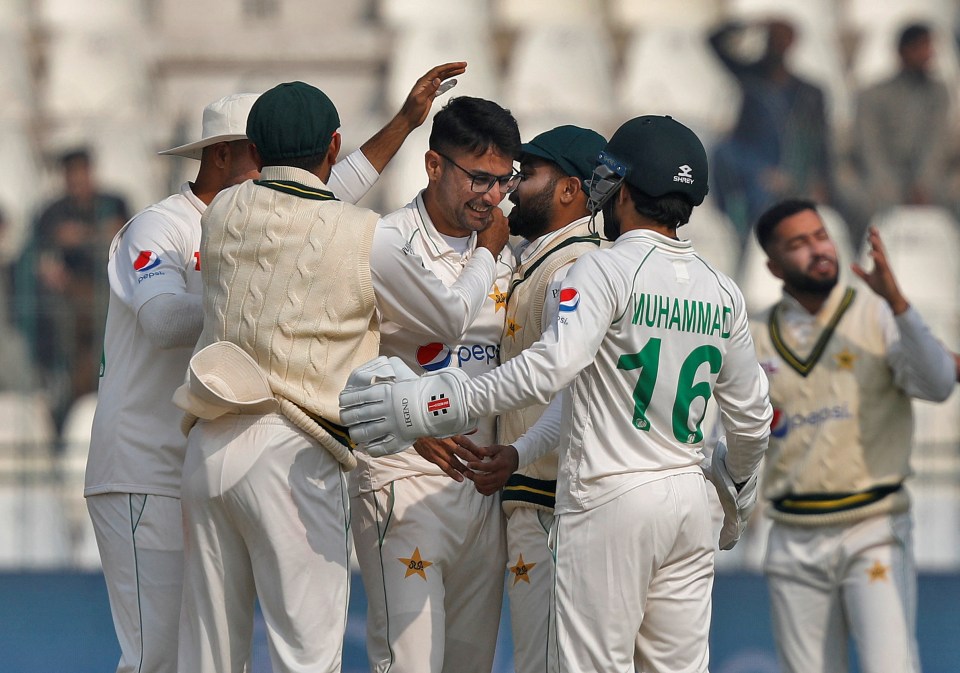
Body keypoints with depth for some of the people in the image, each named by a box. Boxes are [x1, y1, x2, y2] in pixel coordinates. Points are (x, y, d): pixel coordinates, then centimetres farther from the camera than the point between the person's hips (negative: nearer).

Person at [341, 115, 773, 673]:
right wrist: (739, 486, 36)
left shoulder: (606, 270, -10)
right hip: (689, 496, 6)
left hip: (610, 500, -6)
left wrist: (450, 405, -26)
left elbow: (555, 364, -26)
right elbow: (752, 413, 17)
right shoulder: (722, 292, 10)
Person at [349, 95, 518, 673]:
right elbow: (450, 319, -23)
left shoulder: (503, 253, 14)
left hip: (483, 486, 7)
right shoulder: (388, 245, -9)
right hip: (407, 480, -7)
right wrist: (488, 251, -6)